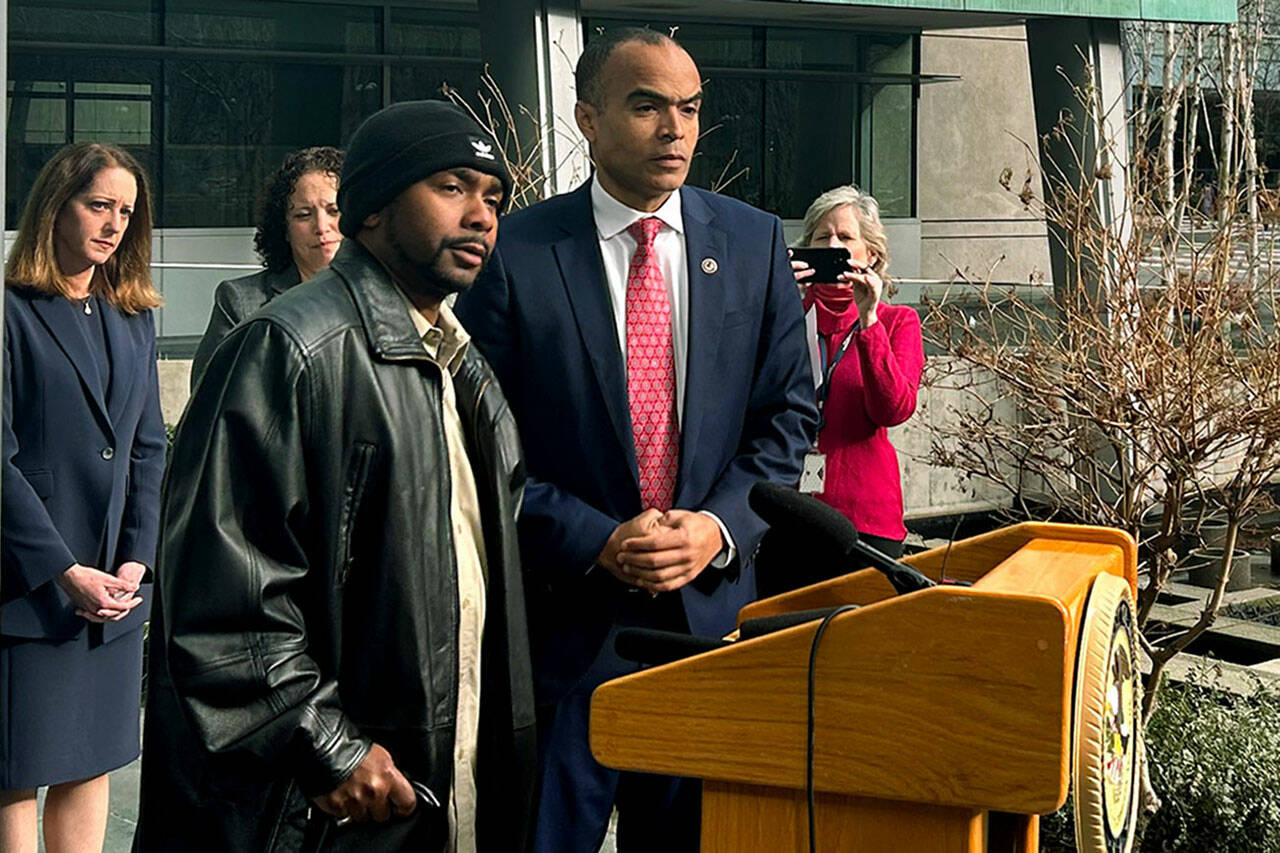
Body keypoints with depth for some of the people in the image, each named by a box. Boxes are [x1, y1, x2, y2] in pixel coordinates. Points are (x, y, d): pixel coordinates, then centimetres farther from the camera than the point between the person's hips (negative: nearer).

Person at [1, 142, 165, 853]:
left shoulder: (134, 319, 13)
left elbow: (147, 449, 12)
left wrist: (136, 560, -1)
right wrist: (66, 572, -16)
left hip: (115, 591, 6)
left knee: (92, 766, 12)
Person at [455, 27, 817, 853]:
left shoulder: (754, 243, 5)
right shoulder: (515, 252, -5)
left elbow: (787, 415, 6)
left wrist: (721, 526, -9)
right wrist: (597, 542, -15)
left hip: (713, 598, 3)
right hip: (568, 615, -3)